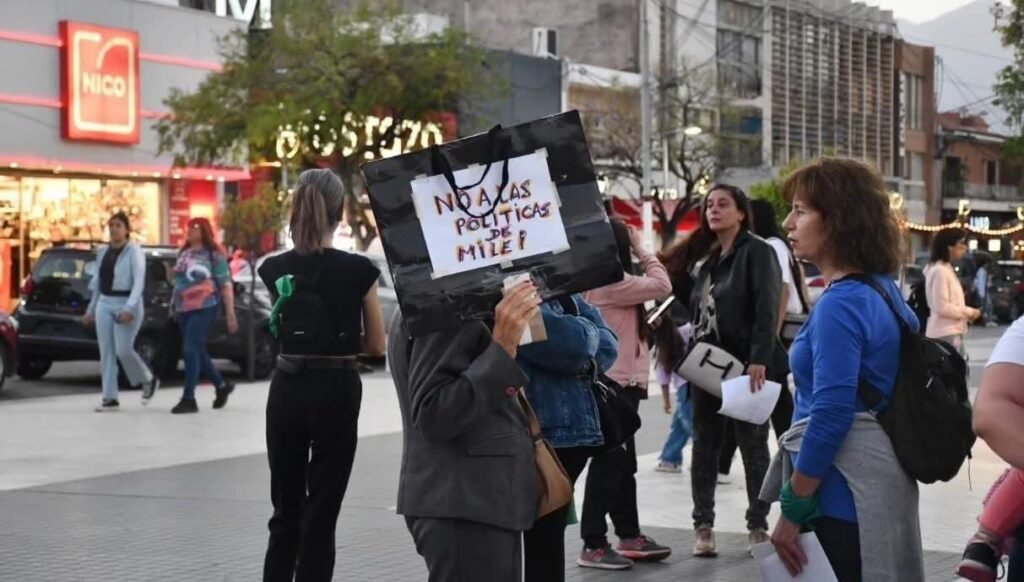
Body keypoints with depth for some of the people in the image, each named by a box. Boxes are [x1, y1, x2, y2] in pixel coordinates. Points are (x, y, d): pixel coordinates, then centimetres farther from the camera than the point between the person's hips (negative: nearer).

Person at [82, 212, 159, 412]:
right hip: (105, 304, 6)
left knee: (123, 350, -11)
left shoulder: (134, 251, -6)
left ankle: (148, 380, 15)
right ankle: (110, 399, 4)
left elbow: (139, 282, -14)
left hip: (126, 304, -6)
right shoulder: (102, 252, 13)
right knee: (106, 352, 1)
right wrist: (91, 309, 19)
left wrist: (129, 308, -25)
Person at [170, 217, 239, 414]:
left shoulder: (213, 255, -6)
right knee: (198, 352, 11)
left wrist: (231, 313, -12)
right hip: (183, 310, 7)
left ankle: (188, 399, -11)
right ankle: (222, 385, 30)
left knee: (191, 350, -13)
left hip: (204, 308, -7)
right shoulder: (183, 253, 14)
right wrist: (175, 307, 18)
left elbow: (226, 285, -7)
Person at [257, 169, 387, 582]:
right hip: (336, 393, -3)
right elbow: (376, 346, -1)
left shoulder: (273, 269, -1)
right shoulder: (358, 270, -10)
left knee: (285, 512, 15)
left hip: (286, 390, 3)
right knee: (320, 515, 3)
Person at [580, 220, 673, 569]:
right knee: (608, 465, -6)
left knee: (623, 464, 15)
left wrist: (648, 329, 3)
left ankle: (629, 536, 22)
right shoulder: (611, 282, -16)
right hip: (616, 384, -10)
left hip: (616, 383, 10)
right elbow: (662, 286, -11)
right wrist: (641, 249, -3)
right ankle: (593, 545, -2)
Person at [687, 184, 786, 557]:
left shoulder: (756, 251, -6)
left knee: (752, 445, 1)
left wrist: (759, 359, -25)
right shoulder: (708, 259, 16)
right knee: (705, 445, 6)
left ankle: (758, 526, 9)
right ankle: (703, 526, 11)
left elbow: (767, 309, -16)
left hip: (745, 365, -7)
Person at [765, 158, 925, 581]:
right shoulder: (886, 291, 11)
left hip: (842, 496, -10)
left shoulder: (840, 304, -18)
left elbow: (831, 413, -23)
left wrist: (792, 510, -18)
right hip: (882, 483, 10)